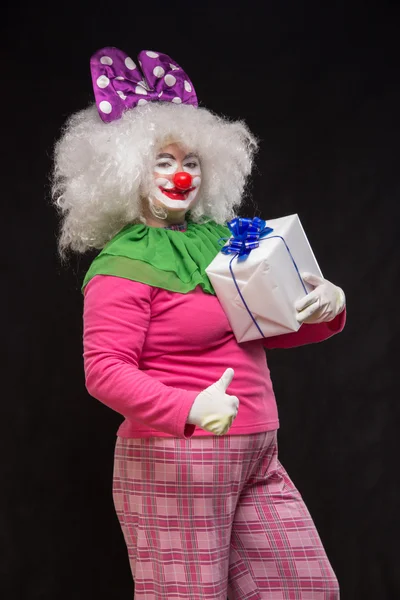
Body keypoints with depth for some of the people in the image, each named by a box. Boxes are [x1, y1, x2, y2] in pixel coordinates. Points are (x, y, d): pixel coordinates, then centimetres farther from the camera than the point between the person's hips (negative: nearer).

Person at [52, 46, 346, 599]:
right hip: (176, 461, -8)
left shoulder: (221, 239, 11)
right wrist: (191, 409, -31)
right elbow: (104, 371, -19)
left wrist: (326, 307, -1)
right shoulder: (125, 263, -11)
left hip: (257, 458, 8)